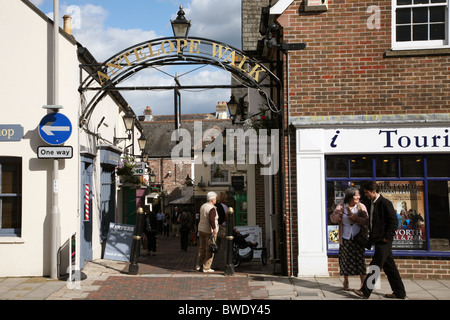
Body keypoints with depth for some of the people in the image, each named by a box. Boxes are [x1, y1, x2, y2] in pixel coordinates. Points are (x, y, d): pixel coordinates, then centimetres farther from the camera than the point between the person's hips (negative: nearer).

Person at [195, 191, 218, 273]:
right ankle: (206, 267, 3)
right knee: (210, 250, 0)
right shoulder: (212, 209, -19)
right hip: (210, 231, -8)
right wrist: (214, 228, -33)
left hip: (201, 229, 8)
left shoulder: (202, 206, 8)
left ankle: (198, 265, 19)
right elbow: (211, 219, -32)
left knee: (202, 248, 16)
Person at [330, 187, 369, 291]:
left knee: (360, 259, -4)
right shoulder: (341, 206, 1)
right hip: (345, 238, 1)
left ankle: (363, 283, 5)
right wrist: (339, 215, -22)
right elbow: (333, 219, -1)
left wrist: (356, 218, -22)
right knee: (346, 260, 8)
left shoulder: (361, 207, 0)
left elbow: (366, 221, -6)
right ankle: (346, 282, 24)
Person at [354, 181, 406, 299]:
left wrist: (387, 236, -16)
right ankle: (399, 292, 19)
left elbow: (394, 221, -15)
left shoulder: (385, 203, -13)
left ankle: (365, 291, -2)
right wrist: (372, 236, 15)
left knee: (375, 266, -6)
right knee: (389, 267, 12)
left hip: (383, 241, -9)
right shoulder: (373, 203, 15)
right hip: (378, 240, 9)